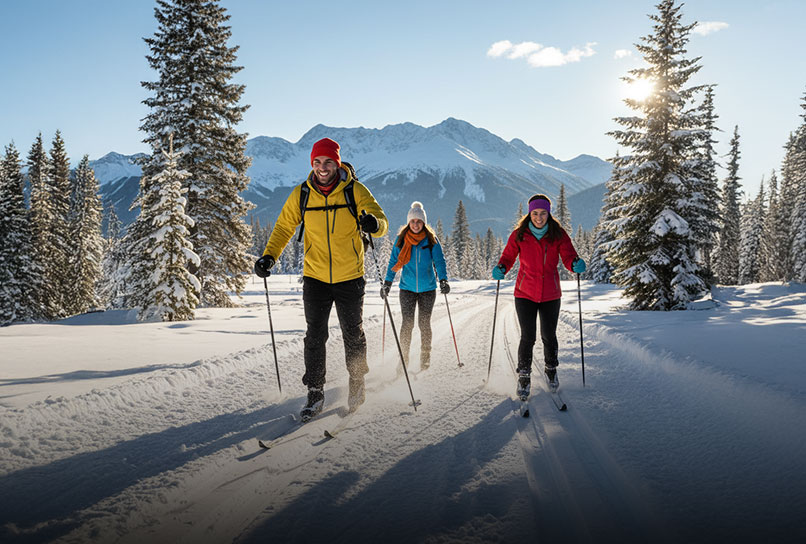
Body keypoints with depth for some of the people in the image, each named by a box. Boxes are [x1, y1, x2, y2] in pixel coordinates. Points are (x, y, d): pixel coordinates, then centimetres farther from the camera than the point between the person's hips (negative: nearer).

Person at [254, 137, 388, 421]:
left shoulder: (355, 191, -8)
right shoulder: (301, 194, -3)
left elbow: (382, 222, -11)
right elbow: (284, 227, 5)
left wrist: (373, 224, -35)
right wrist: (269, 256, -10)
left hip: (350, 277, -1)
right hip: (315, 277, 1)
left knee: (353, 334, 9)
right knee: (315, 336, 0)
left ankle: (357, 382, 31)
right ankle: (315, 392, 12)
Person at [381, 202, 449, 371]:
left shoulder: (431, 240, -2)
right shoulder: (401, 239, 0)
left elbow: (439, 261, -4)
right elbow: (394, 262, 6)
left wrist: (443, 280, -18)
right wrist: (387, 282, -1)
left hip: (428, 288, 0)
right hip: (407, 288, 0)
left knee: (424, 323, 4)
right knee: (407, 323, -5)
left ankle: (425, 357, 17)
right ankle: (404, 357, 7)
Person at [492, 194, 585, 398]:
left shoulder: (558, 234, -2)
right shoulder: (519, 235, -3)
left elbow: (569, 257, -5)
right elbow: (508, 257, 3)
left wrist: (576, 264, -28)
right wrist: (501, 269, -18)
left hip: (550, 294, 1)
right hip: (525, 293, -1)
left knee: (549, 336, 9)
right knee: (528, 337, -4)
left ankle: (551, 369, 35)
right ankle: (524, 377, 14)